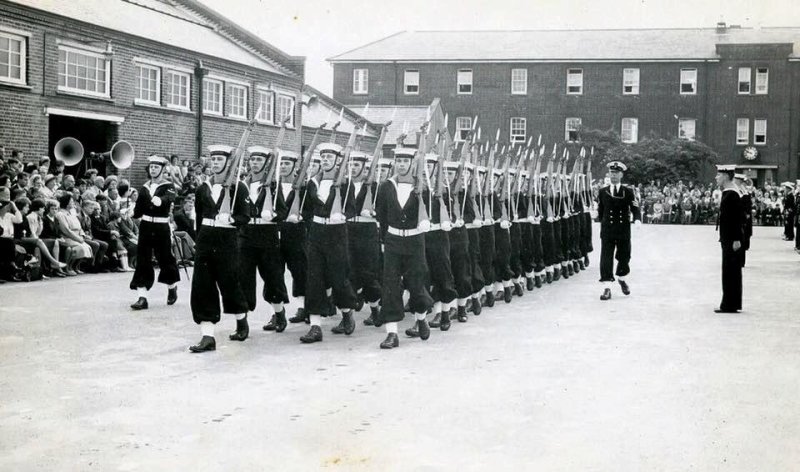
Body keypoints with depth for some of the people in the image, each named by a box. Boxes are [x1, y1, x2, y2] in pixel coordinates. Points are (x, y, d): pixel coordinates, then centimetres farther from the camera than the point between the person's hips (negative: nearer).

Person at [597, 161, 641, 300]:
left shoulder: (628, 191, 1)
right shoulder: (603, 192, 4)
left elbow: (635, 208, -6)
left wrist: (637, 219, -24)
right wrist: (603, 223, 8)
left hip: (624, 230, 0)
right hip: (607, 231, 0)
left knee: (624, 256, 11)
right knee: (606, 258, -7)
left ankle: (621, 278, 38)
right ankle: (607, 288, -5)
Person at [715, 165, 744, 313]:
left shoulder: (732, 195, -16)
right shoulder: (728, 193, 14)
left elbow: (738, 218, -21)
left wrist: (736, 240, -22)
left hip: (731, 241, -10)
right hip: (728, 239, 10)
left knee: (730, 272, -6)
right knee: (732, 272, 13)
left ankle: (730, 305, -2)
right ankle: (731, 304, 20)